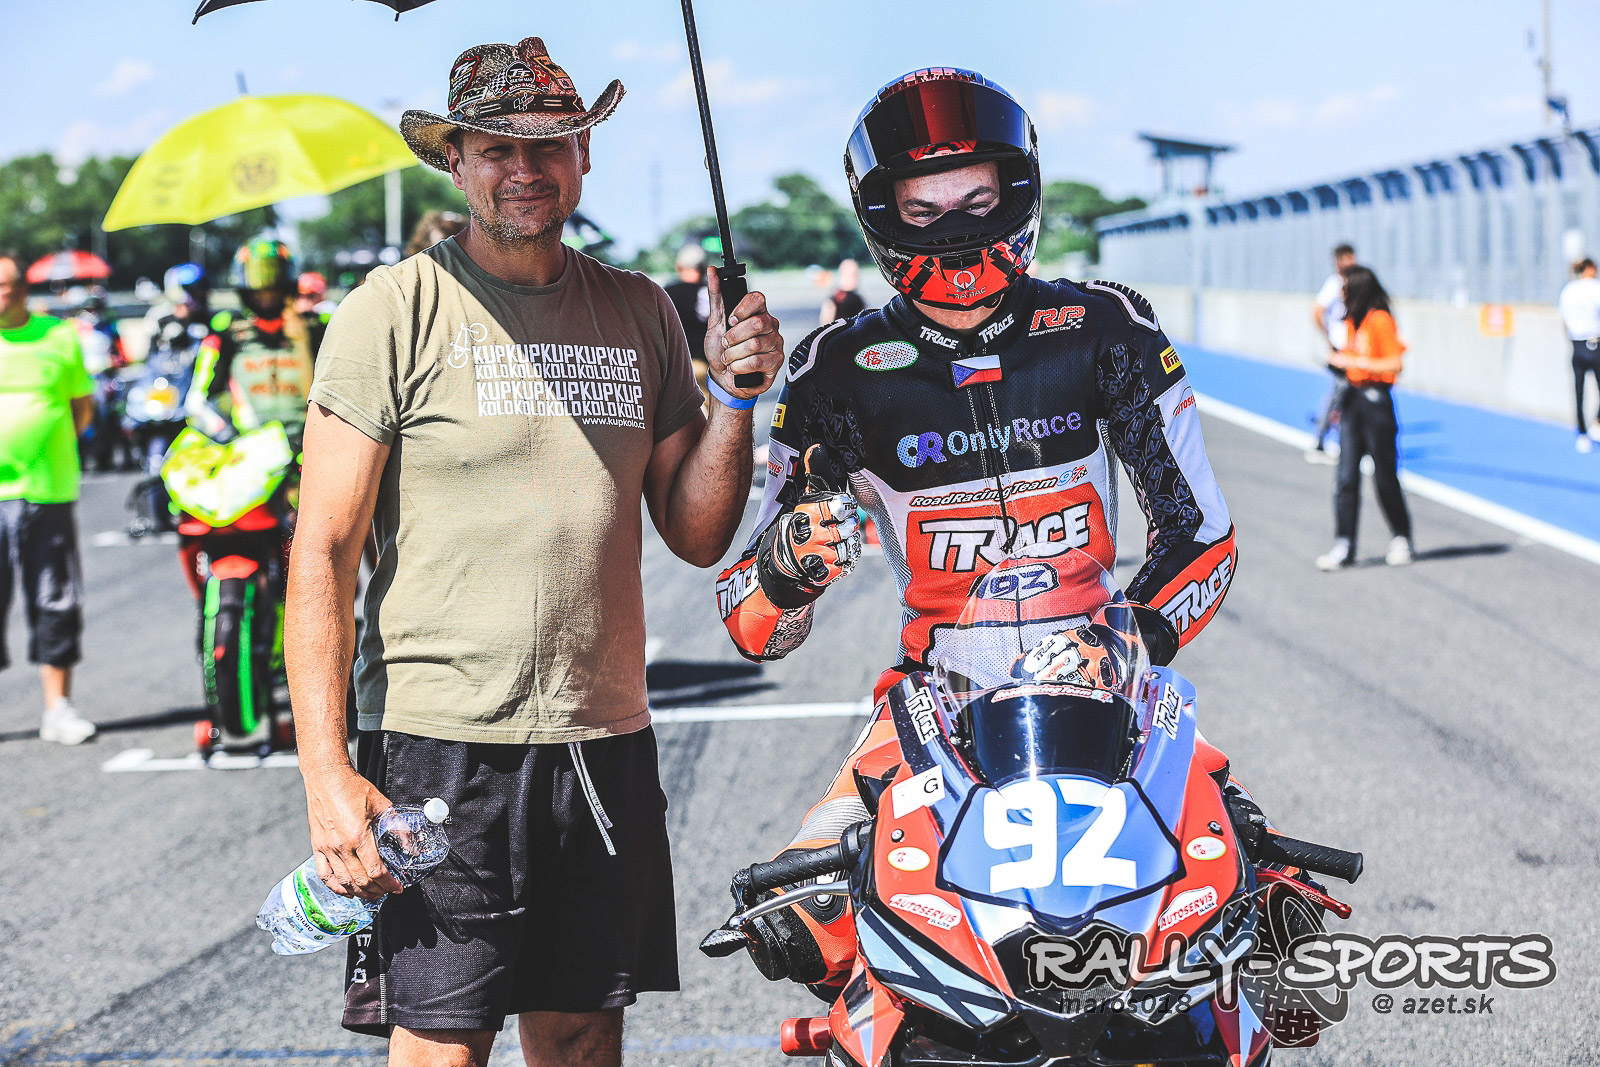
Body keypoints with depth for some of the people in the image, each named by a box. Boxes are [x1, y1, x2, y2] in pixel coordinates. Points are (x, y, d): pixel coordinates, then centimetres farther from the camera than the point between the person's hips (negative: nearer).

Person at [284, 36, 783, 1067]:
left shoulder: (642, 313, 11)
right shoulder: (395, 312, -4)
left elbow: (697, 536, 12)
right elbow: (323, 553, -7)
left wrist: (735, 395, -4)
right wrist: (328, 774, -14)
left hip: (608, 744, 5)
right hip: (443, 744, -4)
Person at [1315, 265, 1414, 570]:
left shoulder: (1380, 320, -11)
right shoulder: (1352, 321, 14)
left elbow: (1394, 365, -15)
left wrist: (1352, 361, -17)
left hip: (1376, 400, -7)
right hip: (1352, 401, 7)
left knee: (1385, 476, 3)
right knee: (1346, 476, 0)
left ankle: (1401, 539, 20)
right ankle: (1344, 546, 0)